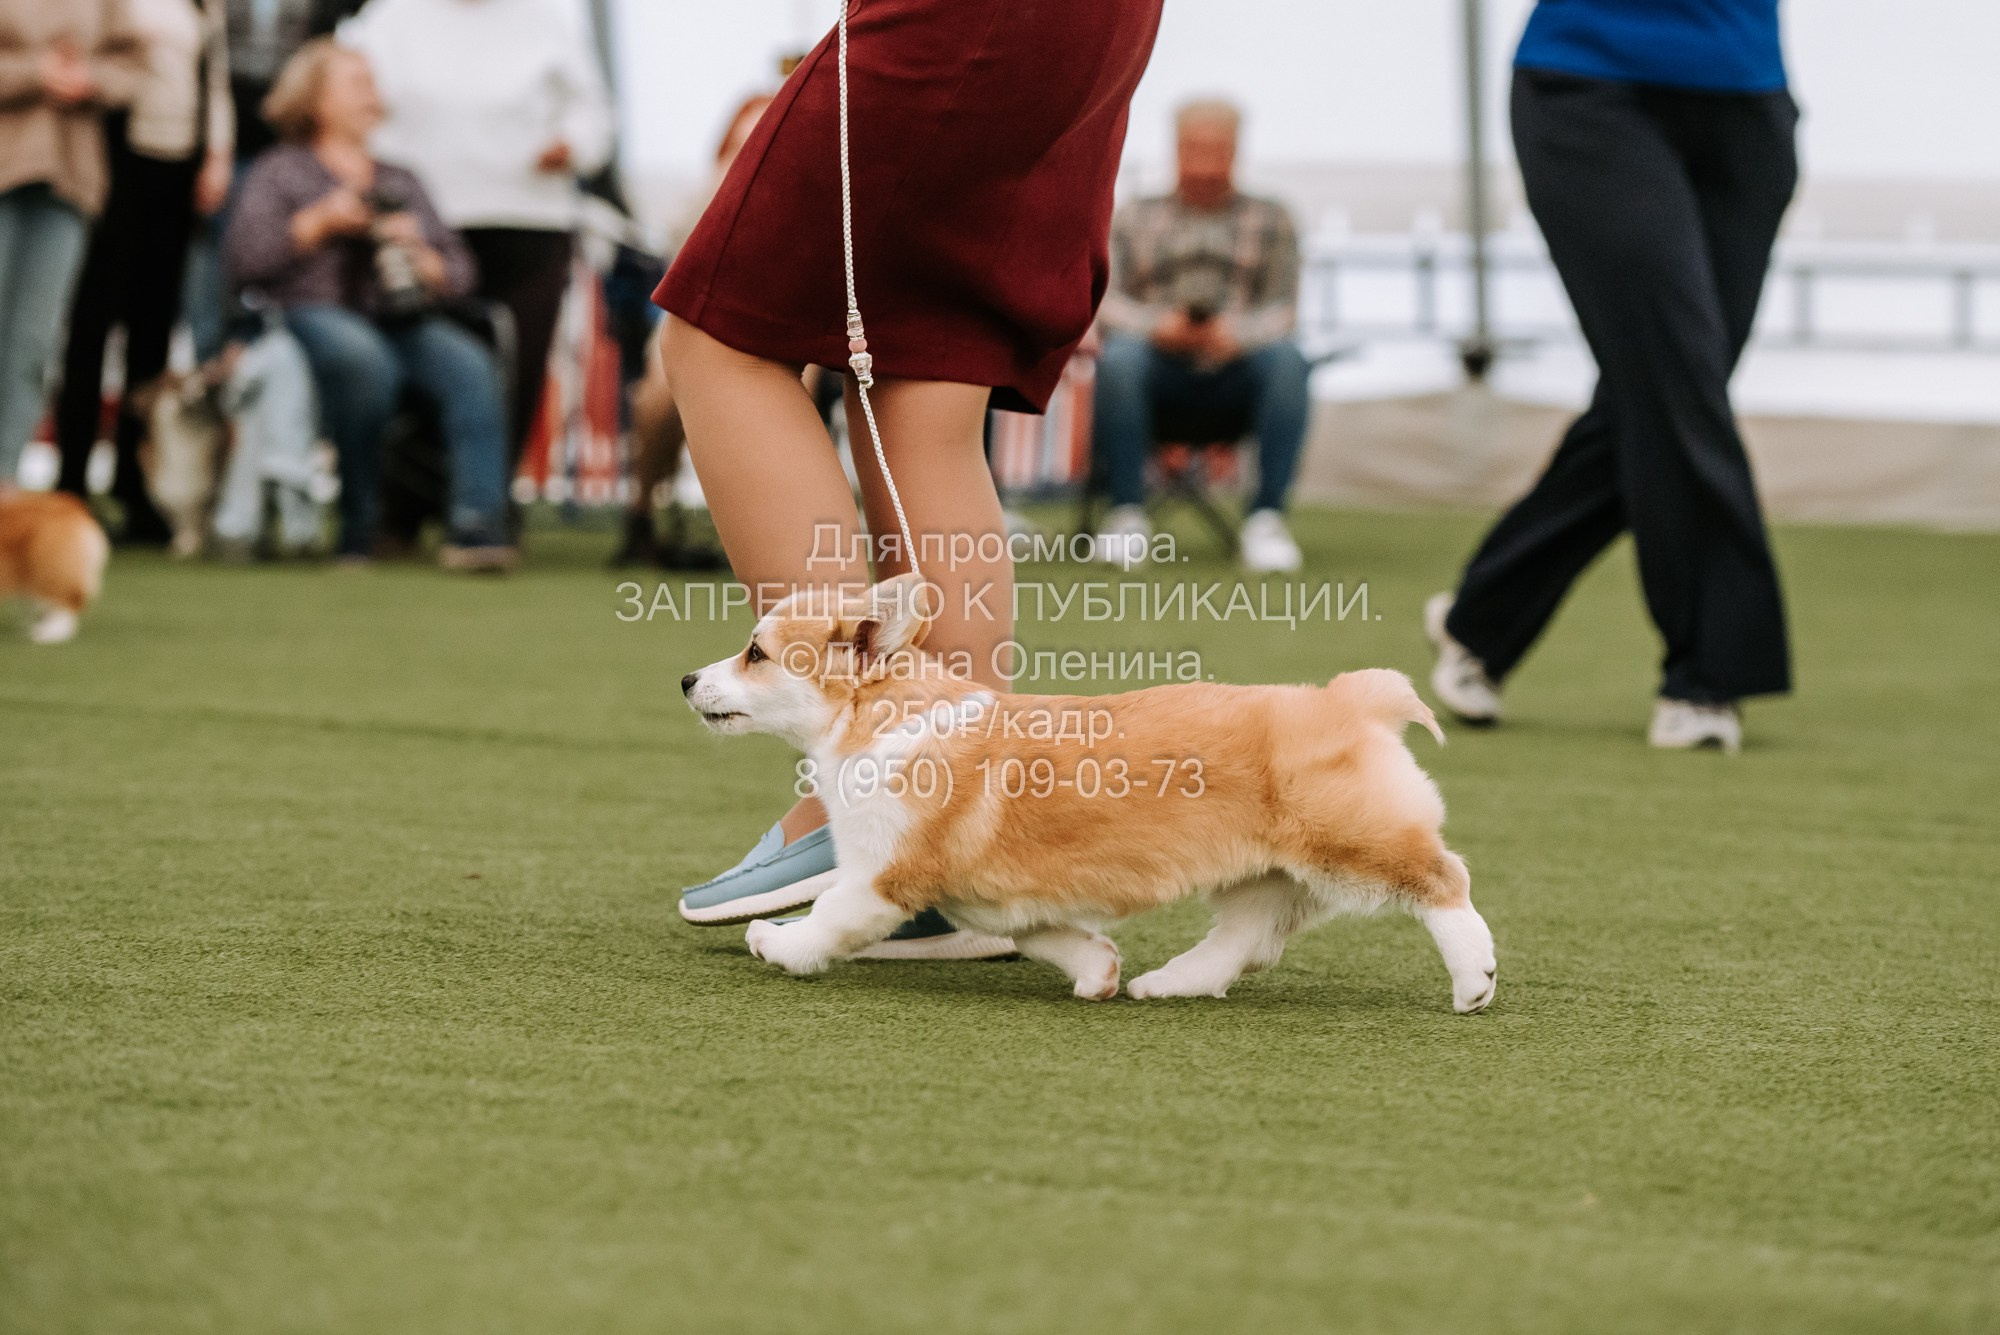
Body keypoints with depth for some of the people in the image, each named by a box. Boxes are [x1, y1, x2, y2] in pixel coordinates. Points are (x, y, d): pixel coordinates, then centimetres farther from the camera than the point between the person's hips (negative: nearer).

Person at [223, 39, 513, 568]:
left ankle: (477, 523, -44)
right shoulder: (280, 172, 18)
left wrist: (425, 261, 0)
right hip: (315, 312, -4)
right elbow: (242, 258, 2)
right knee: (365, 358, -40)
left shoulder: (400, 183, 30)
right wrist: (319, 222, -5)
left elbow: (459, 269, 22)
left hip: (402, 320, 4)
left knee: (470, 364, -30)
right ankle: (355, 529, -29)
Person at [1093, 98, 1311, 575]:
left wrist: (1236, 333, -17)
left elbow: (1283, 309, 7)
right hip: (1160, 366, 0)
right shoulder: (1133, 219, 20)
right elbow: (1104, 299, 5)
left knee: (1286, 359, -34)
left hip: (1236, 369, 0)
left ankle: (1266, 517, -33)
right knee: (1118, 358, -35)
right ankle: (1127, 517, -30)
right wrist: (1156, 325, -17)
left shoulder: (1269, 219, 20)